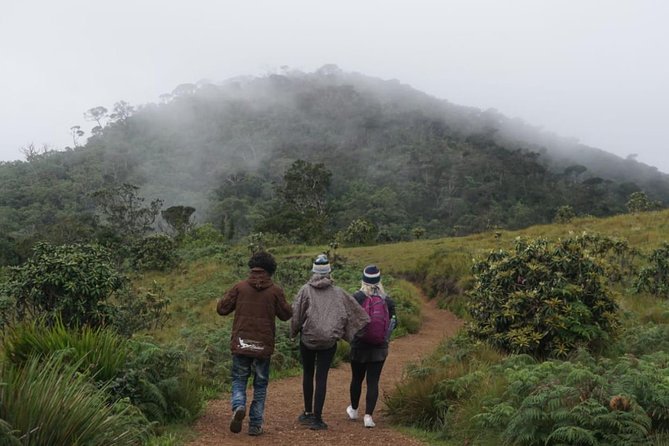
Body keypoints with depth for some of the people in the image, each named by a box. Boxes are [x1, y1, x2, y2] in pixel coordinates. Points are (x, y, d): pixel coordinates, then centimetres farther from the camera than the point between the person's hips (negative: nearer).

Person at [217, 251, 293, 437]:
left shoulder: (240, 287, -2)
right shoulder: (275, 291, -4)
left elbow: (221, 308, 0)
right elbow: (286, 315, 4)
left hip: (241, 343, 0)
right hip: (263, 345, 0)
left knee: (239, 380, 15)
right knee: (260, 384, 13)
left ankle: (238, 406, -13)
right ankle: (255, 424, 10)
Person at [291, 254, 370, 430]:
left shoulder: (305, 290, -6)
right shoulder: (338, 293, 0)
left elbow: (296, 315, -7)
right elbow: (355, 311, 1)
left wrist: (294, 332, 9)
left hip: (307, 339, 0)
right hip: (329, 341, 0)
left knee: (308, 374, 17)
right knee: (321, 378, 2)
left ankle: (308, 412, 26)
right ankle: (317, 418, -1)